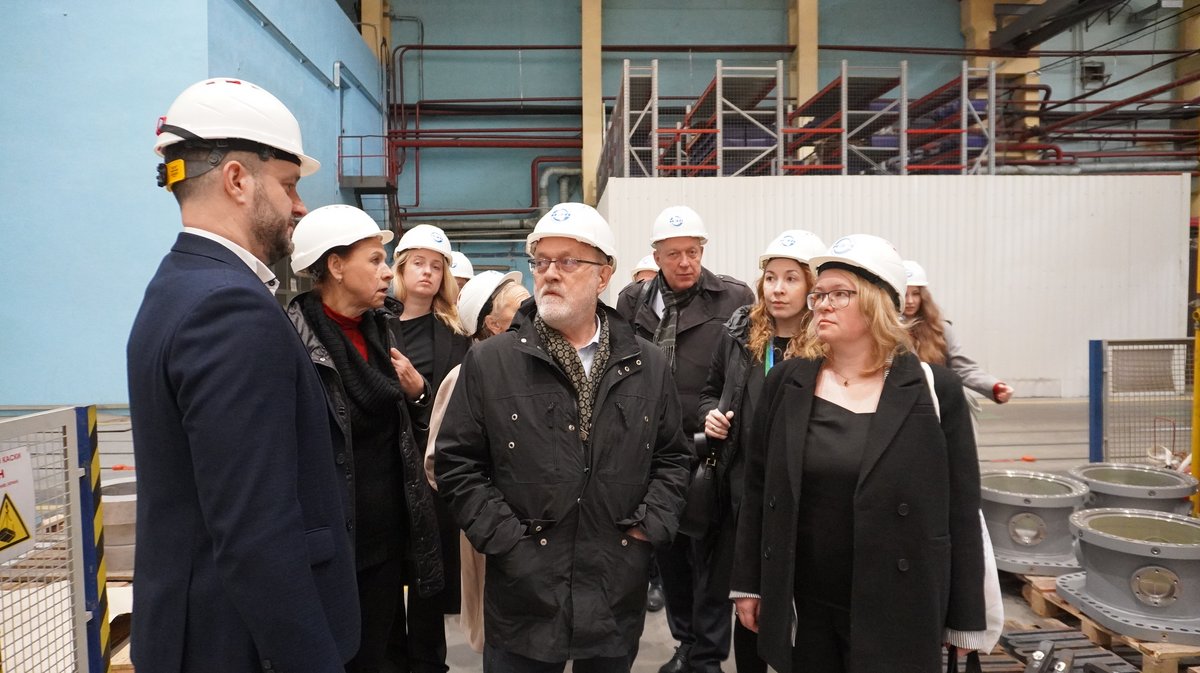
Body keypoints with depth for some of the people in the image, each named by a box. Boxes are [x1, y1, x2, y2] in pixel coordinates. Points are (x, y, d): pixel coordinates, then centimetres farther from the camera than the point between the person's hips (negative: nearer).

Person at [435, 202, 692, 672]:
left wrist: (651, 525, -2)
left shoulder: (648, 366, 3)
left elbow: (672, 457, 10)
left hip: (619, 595, 2)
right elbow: (457, 463, -4)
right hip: (524, 594, -2)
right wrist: (506, 540, -10)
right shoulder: (488, 362, -4)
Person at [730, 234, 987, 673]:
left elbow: (960, 510, -4)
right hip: (803, 608, 3)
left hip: (897, 613, -2)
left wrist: (965, 618, -2)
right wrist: (748, 584, 5)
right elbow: (757, 491, 4)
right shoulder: (786, 383, 0)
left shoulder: (935, 390, -7)